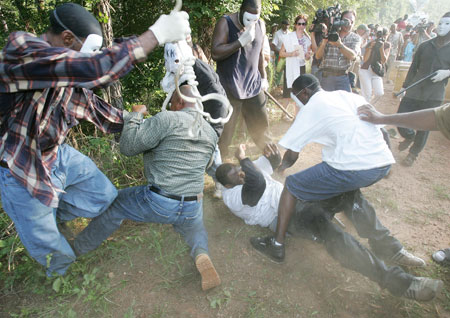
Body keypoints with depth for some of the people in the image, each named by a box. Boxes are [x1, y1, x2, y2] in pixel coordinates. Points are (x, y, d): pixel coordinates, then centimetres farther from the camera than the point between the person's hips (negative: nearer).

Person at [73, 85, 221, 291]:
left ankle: (77, 249, 35)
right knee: (195, 228, 36)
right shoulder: (211, 133, 9)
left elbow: (128, 146, -11)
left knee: (115, 205, 19)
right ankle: (202, 255, 4)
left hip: (159, 203, -5)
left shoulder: (167, 119, -12)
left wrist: (135, 115, 3)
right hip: (192, 208, 5)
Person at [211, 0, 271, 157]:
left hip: (253, 86, 5)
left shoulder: (260, 25, 8)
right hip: (229, 89, -5)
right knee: (224, 131, -2)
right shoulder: (225, 23, -9)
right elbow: (215, 53, -20)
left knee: (261, 126, 12)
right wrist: (242, 41, -24)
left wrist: (263, 77, 21)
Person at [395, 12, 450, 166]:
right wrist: (405, 87, 10)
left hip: (434, 96, -2)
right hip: (414, 91, 2)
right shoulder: (425, 46, 9)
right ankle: (409, 137, 33)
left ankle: (413, 153, 26)